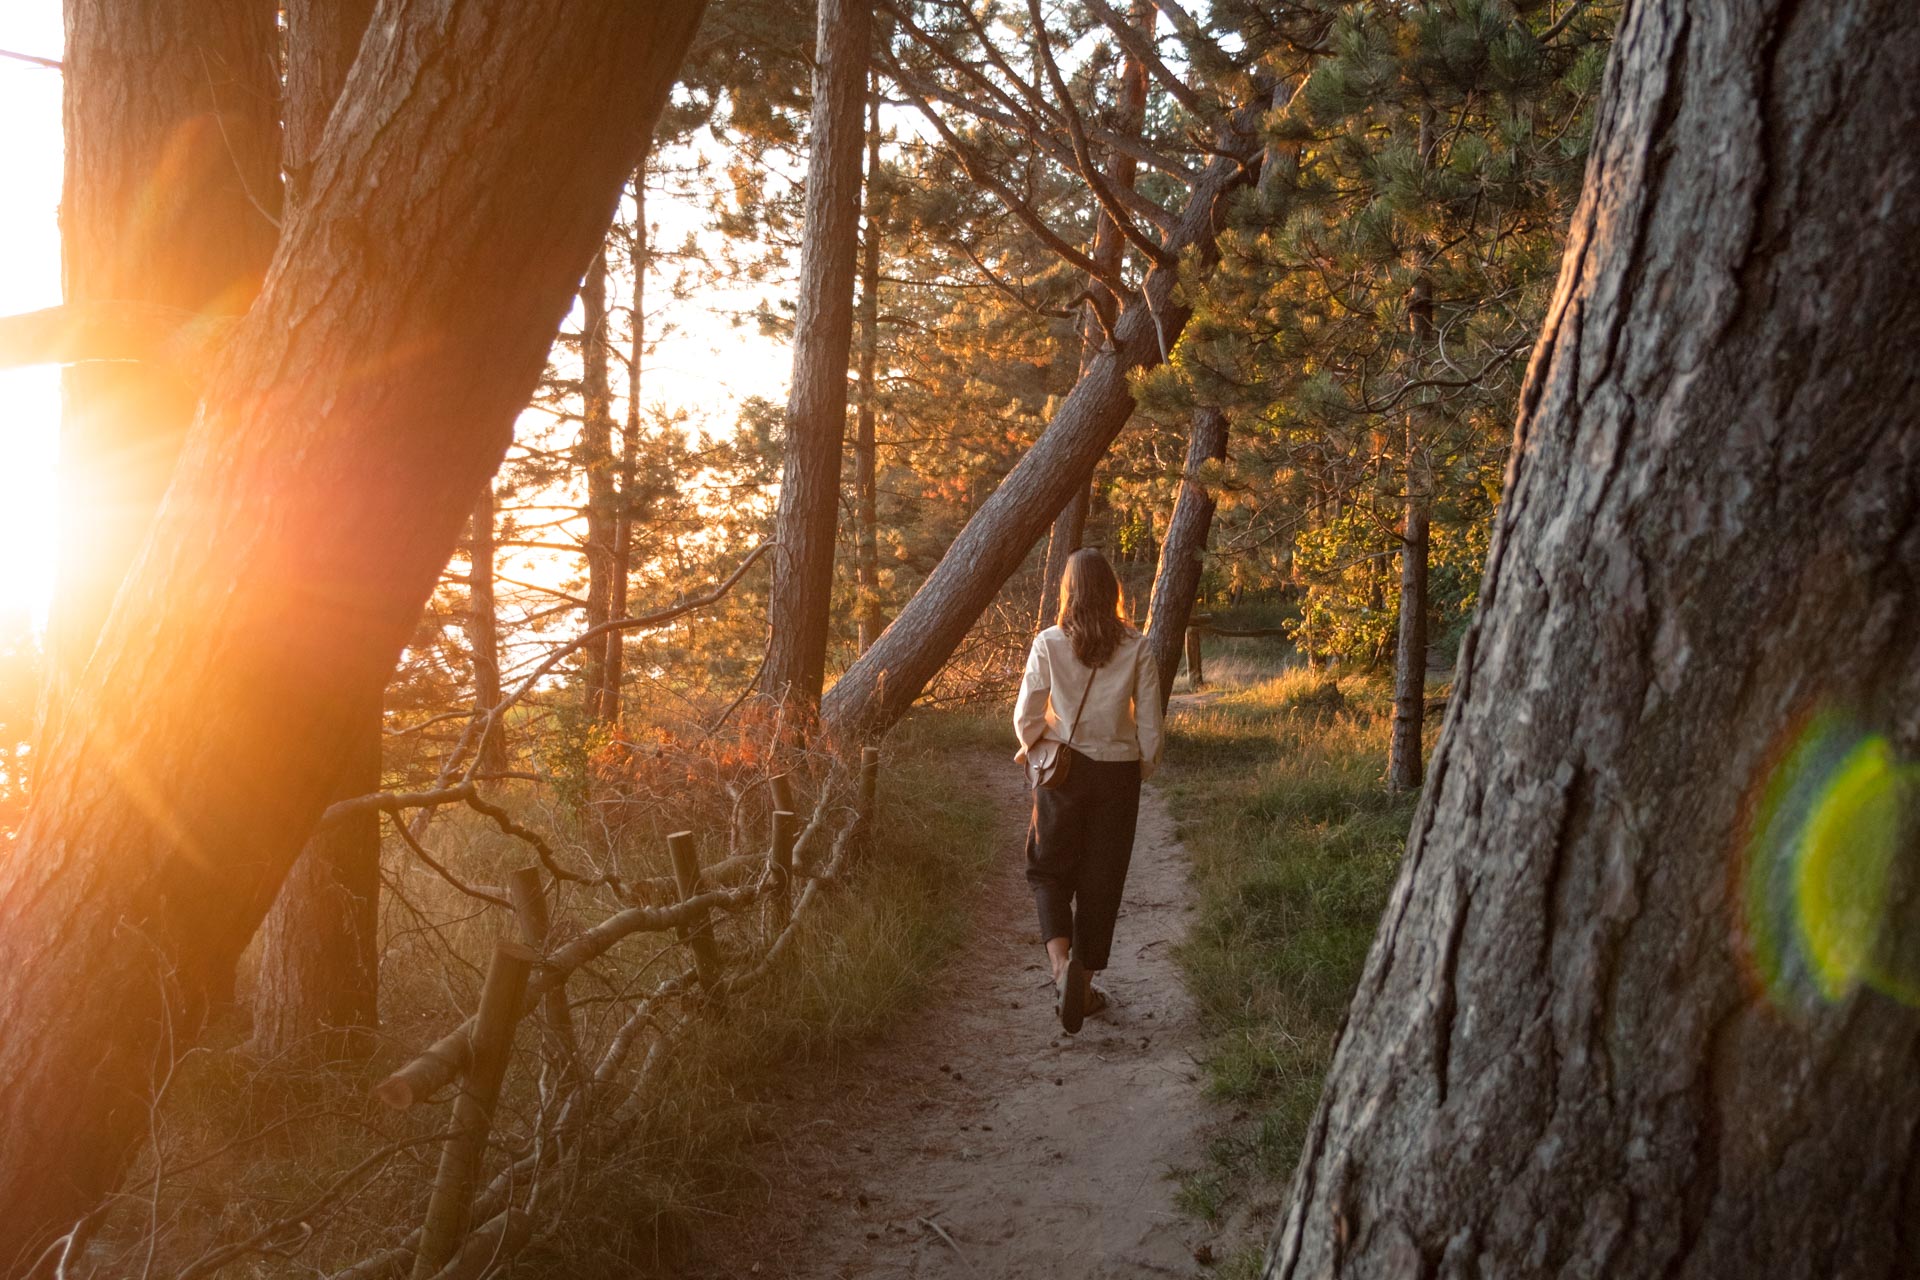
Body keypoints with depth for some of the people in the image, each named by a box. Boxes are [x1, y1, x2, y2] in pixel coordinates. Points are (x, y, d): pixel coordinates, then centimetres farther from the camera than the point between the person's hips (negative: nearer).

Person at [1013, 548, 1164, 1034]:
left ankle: (1062, 961, -11)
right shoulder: (1136, 648, -5)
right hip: (1117, 774, 1)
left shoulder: (1049, 644, -7)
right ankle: (1085, 985, 18)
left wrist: (1033, 748, 15)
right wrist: (1144, 766, 13)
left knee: (1049, 869, 13)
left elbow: (1027, 716, -6)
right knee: (1102, 879, 12)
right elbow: (1150, 722, -3)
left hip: (1062, 771, -1)